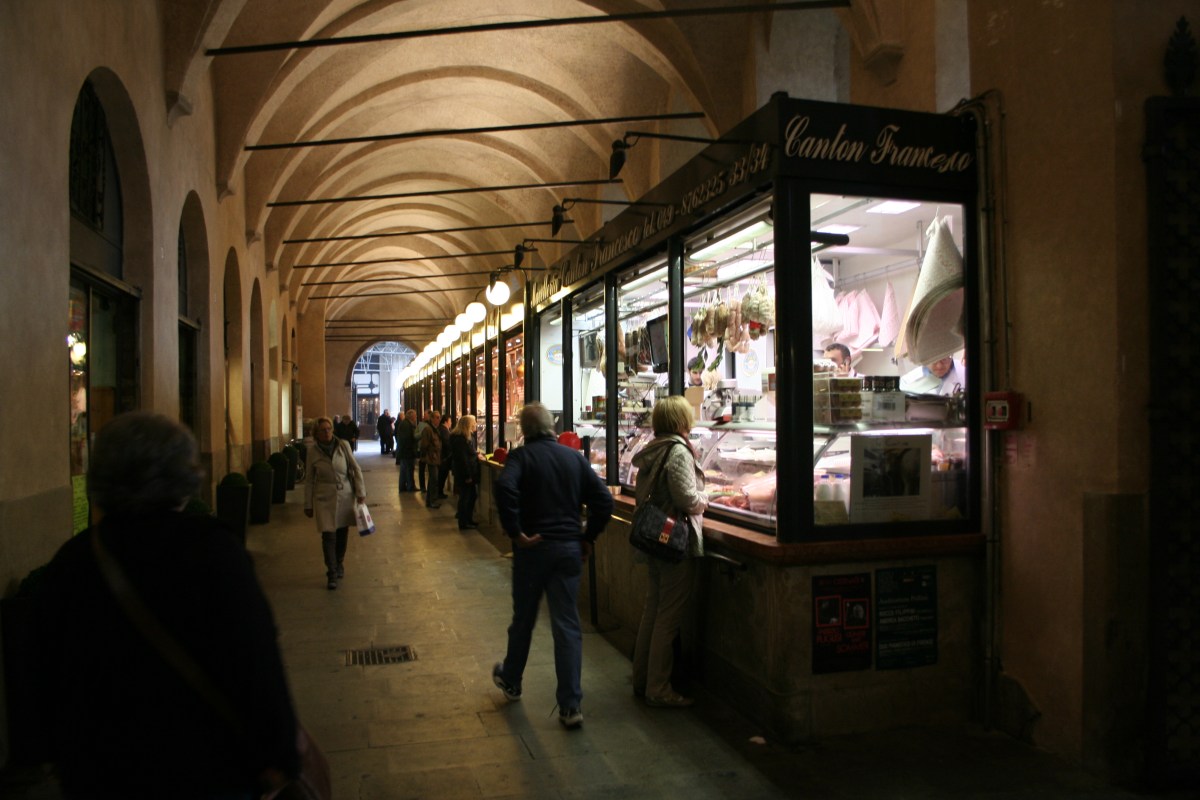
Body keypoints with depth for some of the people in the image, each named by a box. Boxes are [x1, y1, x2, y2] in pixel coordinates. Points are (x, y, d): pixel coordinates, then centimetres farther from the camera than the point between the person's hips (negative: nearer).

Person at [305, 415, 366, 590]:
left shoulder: (343, 446, -2)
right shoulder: (313, 451, -1)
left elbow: (356, 469, 3)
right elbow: (309, 479, 5)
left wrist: (360, 492, -2)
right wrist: (308, 505, 5)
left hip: (345, 496, 1)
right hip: (325, 498, -1)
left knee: (343, 533, 9)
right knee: (328, 536, -7)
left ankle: (339, 564, 34)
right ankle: (331, 574, 3)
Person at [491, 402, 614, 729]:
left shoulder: (521, 456, -7)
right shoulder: (575, 457, 4)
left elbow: (504, 487, -29)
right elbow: (604, 500, -1)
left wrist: (515, 532, -20)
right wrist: (588, 537, 6)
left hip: (533, 547, -2)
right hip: (569, 549, 2)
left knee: (523, 619, 17)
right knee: (567, 625, 5)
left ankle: (510, 680, 40)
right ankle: (570, 706, 6)